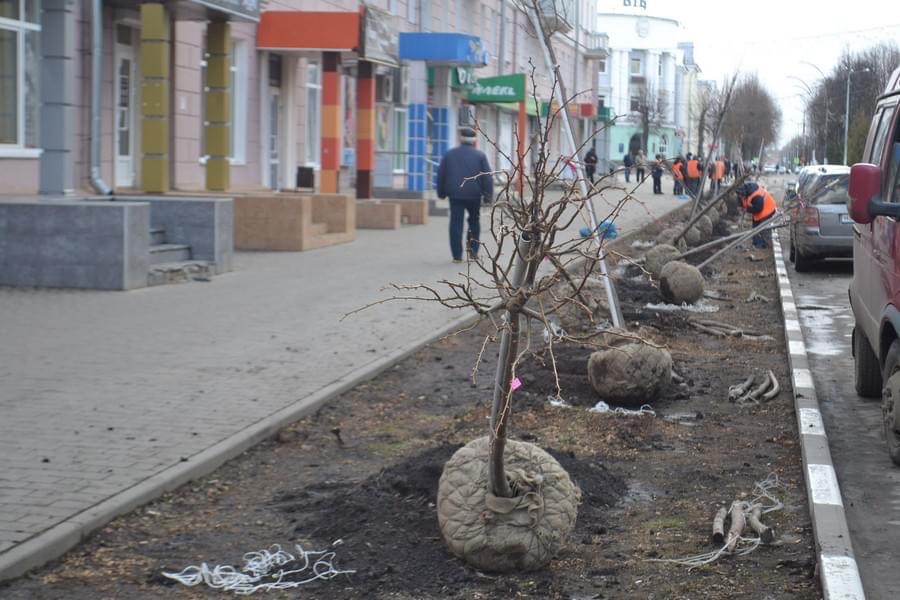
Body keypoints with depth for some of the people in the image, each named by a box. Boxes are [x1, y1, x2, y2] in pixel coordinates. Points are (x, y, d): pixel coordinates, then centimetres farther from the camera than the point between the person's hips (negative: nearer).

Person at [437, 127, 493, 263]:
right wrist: (489, 195, 2)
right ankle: (473, 250, 12)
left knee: (456, 223, 0)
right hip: (474, 194, -1)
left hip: (455, 194, 1)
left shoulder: (449, 154, 6)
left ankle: (457, 255, -4)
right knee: (474, 221, 17)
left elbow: (441, 175, 9)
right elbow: (487, 177, -3)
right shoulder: (480, 155, 0)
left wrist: (441, 192, 17)